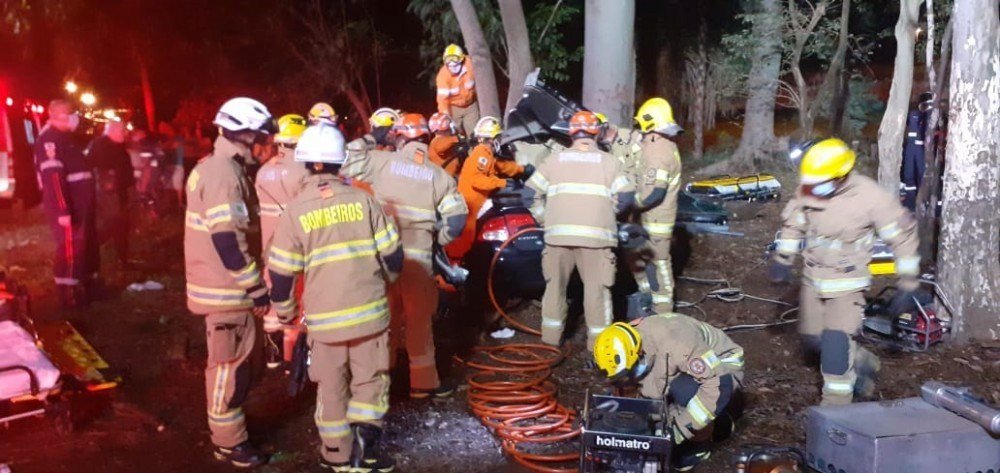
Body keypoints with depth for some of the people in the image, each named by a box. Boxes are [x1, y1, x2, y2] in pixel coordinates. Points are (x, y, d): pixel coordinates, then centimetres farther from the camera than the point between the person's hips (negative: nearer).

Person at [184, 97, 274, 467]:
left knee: (249, 361, 19)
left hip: (227, 286, 10)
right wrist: (257, 288, -18)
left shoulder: (218, 167, 14)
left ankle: (227, 422, 34)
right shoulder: (223, 173, -20)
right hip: (227, 289, -10)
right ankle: (229, 442, 16)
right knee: (230, 366, 3)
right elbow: (228, 242, -25)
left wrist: (253, 285, 20)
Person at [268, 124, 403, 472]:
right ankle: (366, 436, 2)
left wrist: (285, 311, 15)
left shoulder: (295, 211, -6)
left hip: (324, 318, 0)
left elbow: (281, 273, -3)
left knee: (332, 390, 15)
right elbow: (393, 255, -1)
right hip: (370, 312, 0)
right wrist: (382, 283, 20)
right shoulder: (362, 199, -5)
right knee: (371, 380, 15)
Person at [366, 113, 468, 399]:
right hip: (418, 255, -1)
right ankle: (423, 381, 13)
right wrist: (438, 239, 13)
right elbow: (456, 219, -1)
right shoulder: (438, 175, 3)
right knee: (419, 319, 7)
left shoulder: (383, 163, 0)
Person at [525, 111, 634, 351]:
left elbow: (531, 193, 9)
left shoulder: (554, 160, 10)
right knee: (597, 287, 7)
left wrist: (546, 219, 17)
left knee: (556, 284, 15)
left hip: (558, 233, 2)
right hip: (596, 235, -2)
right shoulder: (609, 161, 6)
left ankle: (551, 336, 23)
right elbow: (626, 196, 0)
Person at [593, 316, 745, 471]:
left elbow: (719, 383, -40)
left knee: (683, 390, -35)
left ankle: (699, 443, -7)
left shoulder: (675, 343, -39)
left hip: (723, 368, -8)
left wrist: (681, 427, -39)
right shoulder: (628, 350, -15)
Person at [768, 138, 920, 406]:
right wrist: (782, 259, 2)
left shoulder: (870, 197, -21)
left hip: (848, 283, -6)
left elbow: (903, 234, -11)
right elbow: (793, 224, 9)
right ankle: (862, 362, 40)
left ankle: (836, 405, 1)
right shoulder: (807, 191, -9)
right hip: (813, 280, 6)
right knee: (812, 339, 15)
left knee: (835, 341, -13)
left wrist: (908, 280, -10)